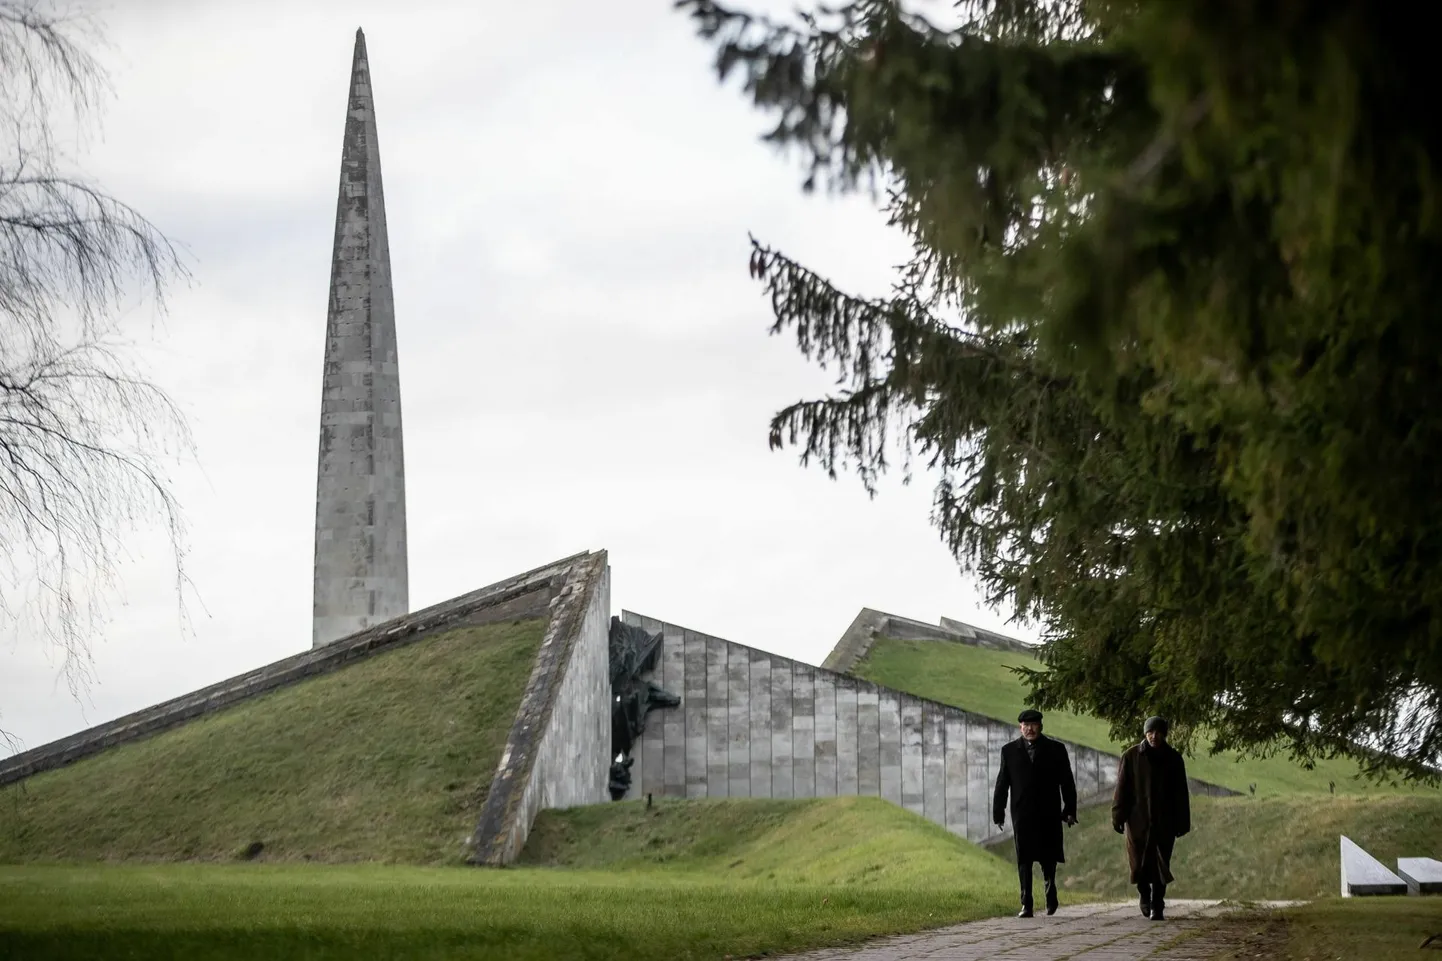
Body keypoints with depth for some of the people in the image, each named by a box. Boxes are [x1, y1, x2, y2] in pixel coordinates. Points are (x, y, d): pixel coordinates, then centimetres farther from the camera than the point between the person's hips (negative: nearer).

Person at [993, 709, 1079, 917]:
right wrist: (998, 812, 0)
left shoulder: (1056, 749, 4)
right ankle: (1026, 904, -4)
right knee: (1024, 859, -3)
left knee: (1048, 857, 5)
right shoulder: (1010, 750, 6)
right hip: (1022, 814, 0)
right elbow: (1002, 783, 5)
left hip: (1049, 814, 0)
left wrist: (1070, 810, -3)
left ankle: (1050, 890, 32)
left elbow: (1067, 782, 3)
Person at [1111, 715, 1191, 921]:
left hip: (1164, 821, 0)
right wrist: (1118, 817, -4)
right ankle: (1145, 895, 28)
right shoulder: (1131, 757, 1)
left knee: (1160, 865, -3)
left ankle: (1157, 907, 0)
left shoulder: (1173, 759, 5)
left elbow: (1181, 794, 6)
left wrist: (1182, 822, 3)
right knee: (1139, 863, 2)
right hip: (1137, 820, 0)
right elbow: (1121, 789, 1)